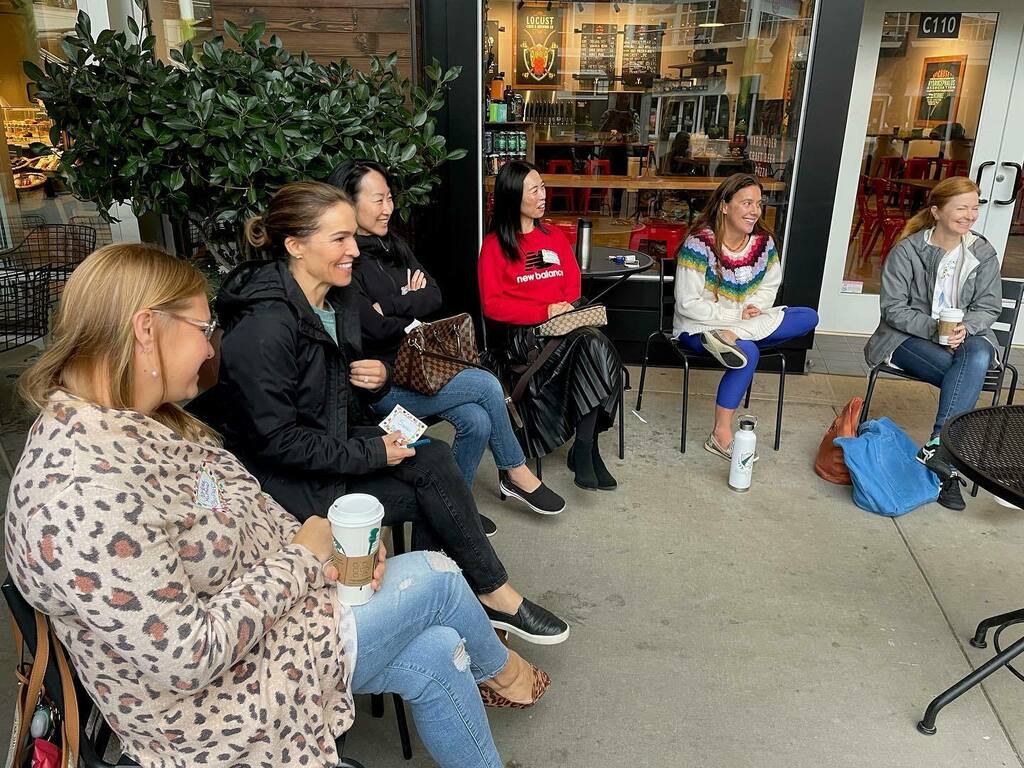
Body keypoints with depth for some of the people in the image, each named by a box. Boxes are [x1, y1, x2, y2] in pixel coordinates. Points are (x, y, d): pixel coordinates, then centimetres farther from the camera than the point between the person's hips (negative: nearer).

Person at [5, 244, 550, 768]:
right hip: (217, 698, -8)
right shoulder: (83, 495, -33)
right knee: (434, 577, -2)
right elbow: (188, 658, -30)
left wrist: (326, 546, -7)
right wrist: (302, 556, -19)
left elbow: (245, 509, 7)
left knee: (435, 652, 4)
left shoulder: (145, 421, -2)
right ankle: (500, 669, 30)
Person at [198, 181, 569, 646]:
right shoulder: (263, 329, -25)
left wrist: (376, 378, -7)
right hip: (285, 477, -8)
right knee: (433, 487, -13)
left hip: (333, 441, 8)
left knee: (435, 457, -14)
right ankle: (494, 594, 6)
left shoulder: (339, 297, 2)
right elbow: (278, 442, -23)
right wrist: (371, 453, -20)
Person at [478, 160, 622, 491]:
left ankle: (584, 449, -24)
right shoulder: (495, 245, 4)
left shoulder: (555, 237, 20)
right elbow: (492, 305, -3)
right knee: (593, 344, -32)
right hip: (523, 334, -4)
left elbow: (573, 286, 20)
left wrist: (566, 310, -3)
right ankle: (588, 449, -25)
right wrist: (545, 312, -11)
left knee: (594, 346, -32)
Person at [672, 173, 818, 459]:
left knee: (808, 317, -12)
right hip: (697, 328, -6)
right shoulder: (699, 244, -17)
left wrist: (755, 307, -8)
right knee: (748, 352, -35)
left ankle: (729, 337, -28)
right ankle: (721, 436, -27)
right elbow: (688, 305, -18)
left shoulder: (763, 242, 0)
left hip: (742, 322, 6)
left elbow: (769, 286, 15)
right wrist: (735, 317, -17)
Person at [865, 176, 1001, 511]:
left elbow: (989, 307, 6)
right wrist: (934, 329, -21)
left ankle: (936, 447, -34)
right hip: (909, 337, -3)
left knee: (977, 357, -34)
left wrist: (965, 328, -16)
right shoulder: (906, 251, -6)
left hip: (966, 336, 3)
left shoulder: (983, 253, 5)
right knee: (969, 376, -31)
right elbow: (893, 309, -7)